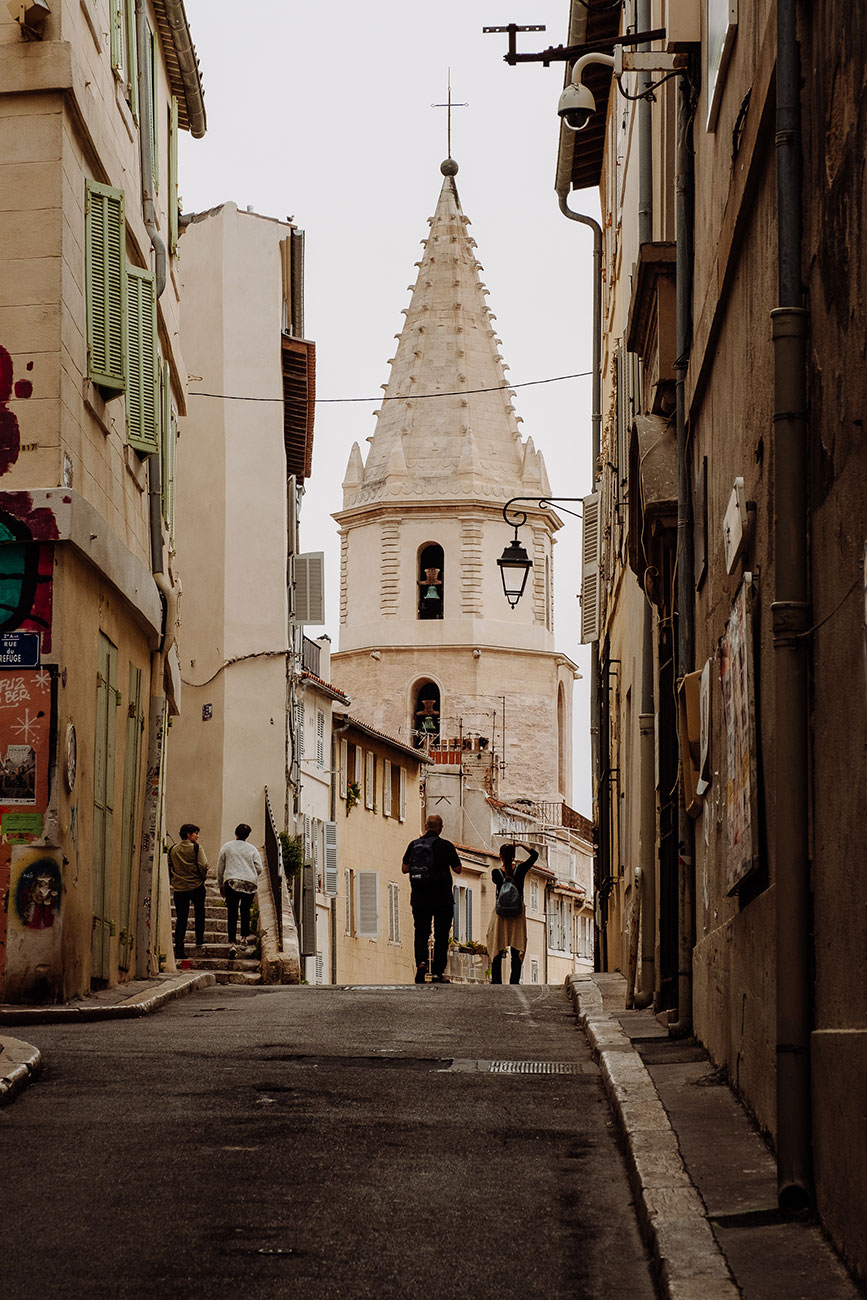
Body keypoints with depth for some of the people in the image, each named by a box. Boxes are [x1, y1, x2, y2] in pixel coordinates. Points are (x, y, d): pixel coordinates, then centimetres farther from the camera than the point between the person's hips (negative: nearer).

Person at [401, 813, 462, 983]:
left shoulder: (413, 845, 0)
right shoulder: (446, 846, -7)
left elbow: (404, 869, 4)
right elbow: (458, 870, -2)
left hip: (419, 899, 2)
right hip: (442, 899, -2)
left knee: (421, 933, 11)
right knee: (441, 936, 6)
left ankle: (421, 962, -13)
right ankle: (438, 973, 5)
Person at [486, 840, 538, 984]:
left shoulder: (496, 872, -8)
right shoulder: (520, 869, -5)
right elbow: (534, 854, 5)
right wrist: (521, 845, 8)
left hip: (500, 912, -1)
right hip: (517, 913, 1)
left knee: (497, 949, 5)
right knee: (517, 950, 3)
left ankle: (496, 981, 1)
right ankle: (514, 980, -3)